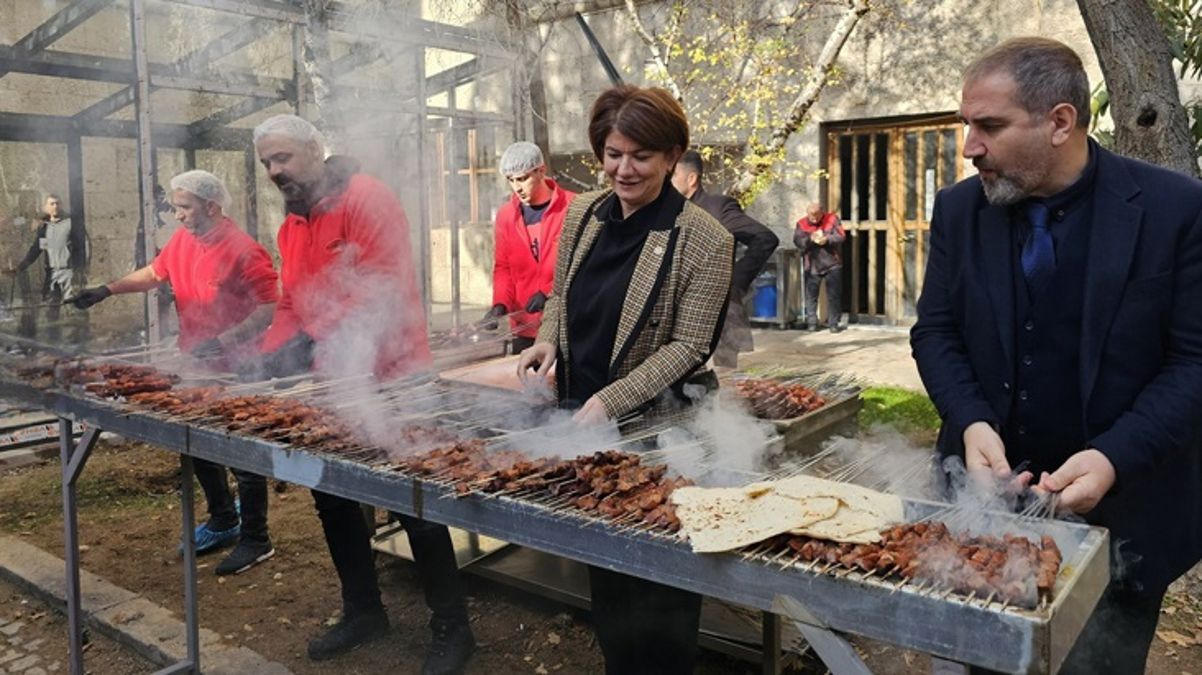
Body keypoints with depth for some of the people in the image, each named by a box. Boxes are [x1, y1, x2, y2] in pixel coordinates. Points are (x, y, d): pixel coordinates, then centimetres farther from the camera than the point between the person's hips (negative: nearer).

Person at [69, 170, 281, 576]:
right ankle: (223, 522, 37)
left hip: (236, 371, -8)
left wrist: (222, 341, -29)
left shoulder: (242, 251, -21)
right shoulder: (182, 241, 4)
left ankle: (255, 540, 16)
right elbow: (154, 273, 19)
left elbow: (271, 308, -24)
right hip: (196, 366, 9)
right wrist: (108, 290, 7)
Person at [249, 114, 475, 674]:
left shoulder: (365, 198, -14)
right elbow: (290, 305, 15)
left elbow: (383, 289, -23)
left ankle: (451, 627, 14)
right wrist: (270, 358, -1)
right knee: (331, 497, 15)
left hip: (388, 378, -9)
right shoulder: (292, 225, 13)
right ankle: (362, 610, 34)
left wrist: (317, 344, -28)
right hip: (331, 387, 9)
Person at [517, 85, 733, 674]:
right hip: (581, 417, 6)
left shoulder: (703, 240, -15)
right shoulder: (581, 215, 2)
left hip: (655, 425, -5)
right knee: (604, 567, 20)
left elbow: (687, 345, -15)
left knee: (660, 579, 9)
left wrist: (608, 402, -23)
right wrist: (548, 340, -6)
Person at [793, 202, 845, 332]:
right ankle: (811, 323, 10)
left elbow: (841, 236, -8)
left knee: (834, 296, 2)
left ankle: (833, 323, 8)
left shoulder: (832, 219, -2)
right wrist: (810, 239, -28)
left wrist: (827, 239, -26)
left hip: (832, 264, 0)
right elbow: (797, 241, -10)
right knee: (811, 295, 2)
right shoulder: (802, 224, -1)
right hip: (812, 266, 1)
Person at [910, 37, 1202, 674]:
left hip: (1119, 510, -2)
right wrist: (971, 422, -15)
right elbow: (934, 332, 3)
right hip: (988, 490, 3)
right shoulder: (960, 208, -1)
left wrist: (1113, 458, -22)